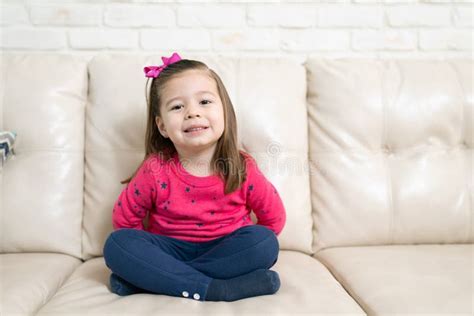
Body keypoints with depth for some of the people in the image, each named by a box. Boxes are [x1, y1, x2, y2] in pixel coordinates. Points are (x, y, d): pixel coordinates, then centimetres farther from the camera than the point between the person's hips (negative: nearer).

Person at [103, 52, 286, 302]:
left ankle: (149, 279, -25)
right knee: (116, 244, -24)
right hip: (171, 250, 0)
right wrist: (142, 256, -4)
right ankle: (217, 289, -31)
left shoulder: (242, 169, -12)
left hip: (223, 251, 1)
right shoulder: (155, 171, -13)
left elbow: (274, 218, 1)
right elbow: (124, 219, 0)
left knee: (265, 242, -28)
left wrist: (250, 252, -4)